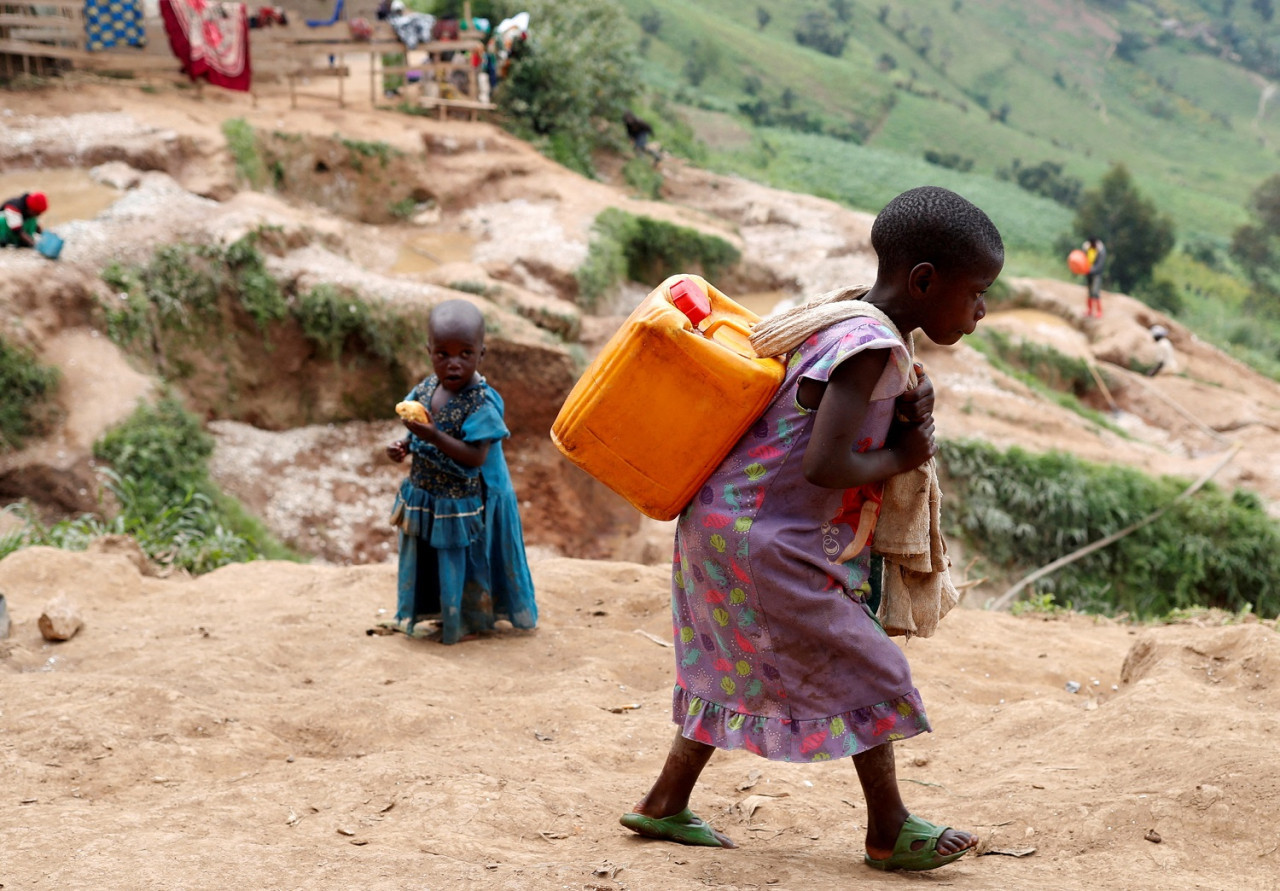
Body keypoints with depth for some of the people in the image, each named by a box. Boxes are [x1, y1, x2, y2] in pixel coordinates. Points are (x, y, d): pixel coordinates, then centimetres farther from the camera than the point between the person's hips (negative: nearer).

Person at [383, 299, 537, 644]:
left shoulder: (482, 403, -24)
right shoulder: (427, 389, -2)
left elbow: (475, 456, -29)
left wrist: (433, 436, -36)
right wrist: (404, 446, -6)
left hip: (465, 503, -7)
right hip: (425, 496, 7)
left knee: (464, 562, 9)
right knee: (427, 559, 22)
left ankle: (470, 622, 31)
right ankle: (430, 613, 43)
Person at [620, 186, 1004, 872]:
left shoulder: (850, 316, 8)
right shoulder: (868, 345, -22)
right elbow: (825, 467, -29)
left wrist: (906, 420, -4)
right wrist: (901, 457, -12)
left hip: (724, 526, 10)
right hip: (768, 544, -10)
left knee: (741, 672, 22)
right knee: (865, 673, 1)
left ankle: (664, 804, 31)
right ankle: (890, 833, 15)